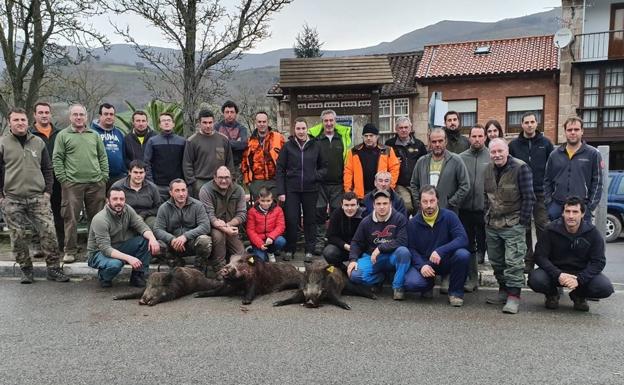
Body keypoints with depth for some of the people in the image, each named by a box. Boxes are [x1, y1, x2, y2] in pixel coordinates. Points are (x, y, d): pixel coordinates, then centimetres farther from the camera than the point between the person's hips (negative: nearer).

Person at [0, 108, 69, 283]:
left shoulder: (38, 143, 11)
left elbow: (47, 169, 14)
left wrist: (47, 191, 5)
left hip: (38, 198, 1)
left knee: (49, 232, -4)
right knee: (17, 238, 3)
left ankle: (53, 269, 5)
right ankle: (26, 270, 18)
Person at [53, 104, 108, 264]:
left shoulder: (94, 135, 15)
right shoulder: (63, 135, 5)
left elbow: (103, 157, 14)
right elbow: (57, 159, 1)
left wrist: (104, 176, 5)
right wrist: (63, 179, -7)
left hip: (96, 183, 3)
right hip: (72, 183, -3)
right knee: (71, 218, -1)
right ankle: (70, 251, 8)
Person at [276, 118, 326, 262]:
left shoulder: (315, 146, 6)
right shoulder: (287, 146, 2)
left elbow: (324, 166, 15)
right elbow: (280, 169, 1)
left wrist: (318, 175, -7)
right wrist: (280, 191, -5)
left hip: (310, 189, 1)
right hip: (292, 189, -1)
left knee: (310, 220, 6)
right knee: (291, 220, 0)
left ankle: (309, 251, 16)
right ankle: (289, 249, 15)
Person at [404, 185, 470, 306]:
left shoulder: (449, 216, -8)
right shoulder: (413, 223, -3)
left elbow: (463, 239, -19)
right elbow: (411, 248, -4)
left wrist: (441, 251, -33)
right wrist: (421, 265, -23)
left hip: (446, 261, 0)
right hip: (423, 263, 0)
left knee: (463, 254, -32)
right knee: (411, 283, -29)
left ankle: (455, 292, -6)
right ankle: (429, 285, 12)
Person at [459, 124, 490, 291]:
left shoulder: (492, 157, -1)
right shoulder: (461, 158, 5)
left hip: (484, 209, -2)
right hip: (465, 209, 3)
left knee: (483, 242, 6)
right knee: (468, 245, 9)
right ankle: (472, 278, 20)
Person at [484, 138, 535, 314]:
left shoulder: (521, 168, -10)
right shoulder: (489, 169, 9)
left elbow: (528, 197, -10)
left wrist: (523, 222, -12)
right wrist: (487, 216, 12)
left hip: (513, 225, -7)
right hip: (492, 225, 7)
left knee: (513, 261, -9)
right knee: (496, 260, 13)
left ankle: (514, 295, -2)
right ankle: (504, 290, 27)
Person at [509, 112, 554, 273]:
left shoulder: (545, 143, 5)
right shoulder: (514, 144, 6)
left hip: (541, 193, -1)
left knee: (542, 226, -2)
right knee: (524, 228, 5)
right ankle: (528, 260, 13)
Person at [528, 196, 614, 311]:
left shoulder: (592, 232, -8)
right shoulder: (551, 230, -10)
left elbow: (598, 262, -9)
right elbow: (540, 256, -11)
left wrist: (579, 279, -25)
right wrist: (558, 275, -28)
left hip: (582, 273, 1)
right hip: (555, 271, -1)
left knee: (606, 288, -26)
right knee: (535, 279, -31)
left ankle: (579, 296, 10)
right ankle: (552, 294, 7)